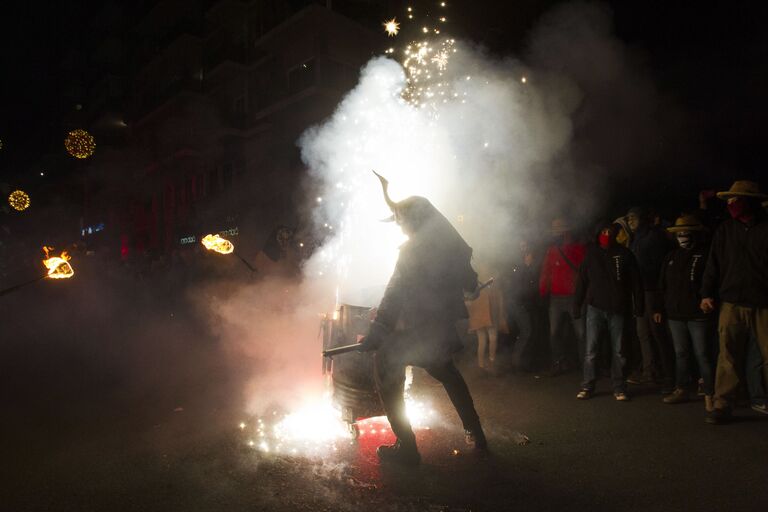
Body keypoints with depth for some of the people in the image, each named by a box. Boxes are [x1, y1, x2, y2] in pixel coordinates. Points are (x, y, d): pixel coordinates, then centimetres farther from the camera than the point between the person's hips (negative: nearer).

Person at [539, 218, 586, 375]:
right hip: (556, 298, 3)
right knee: (554, 332, 5)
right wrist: (543, 292, 2)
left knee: (581, 332, 0)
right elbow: (545, 273, 8)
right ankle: (559, 362, 16)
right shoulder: (551, 251, 8)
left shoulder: (579, 249, 0)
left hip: (575, 297, -3)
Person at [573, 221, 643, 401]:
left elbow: (635, 281, 3)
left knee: (618, 351, 6)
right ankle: (587, 386, 7)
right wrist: (577, 305, 2)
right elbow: (582, 281, 7)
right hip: (595, 307, 0)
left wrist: (638, 305, -1)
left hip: (617, 308, 0)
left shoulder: (624, 254, 3)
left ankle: (619, 388, 16)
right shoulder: (591, 254, 6)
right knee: (591, 349, -2)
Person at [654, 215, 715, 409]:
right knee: (680, 353, 13)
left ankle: (709, 395, 4)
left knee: (702, 355, -3)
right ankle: (681, 390, 22)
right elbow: (662, 286, 17)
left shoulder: (706, 254, -3)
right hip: (675, 314, 6)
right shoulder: (671, 257, 14)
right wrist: (660, 309, 14)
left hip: (699, 315, -5)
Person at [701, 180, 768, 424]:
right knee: (727, 357, 0)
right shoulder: (725, 230, 9)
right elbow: (713, 264, 10)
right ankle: (722, 406, 5)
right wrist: (707, 293, 5)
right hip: (732, 303, 2)